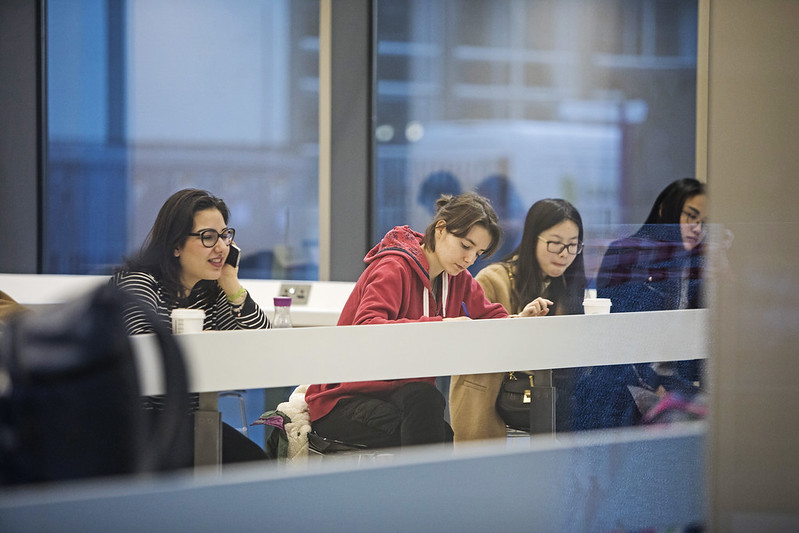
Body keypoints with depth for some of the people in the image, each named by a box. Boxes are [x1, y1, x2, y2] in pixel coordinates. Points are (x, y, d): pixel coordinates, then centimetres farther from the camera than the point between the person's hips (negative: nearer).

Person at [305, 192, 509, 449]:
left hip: (400, 395, 6)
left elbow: (492, 315, 21)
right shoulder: (394, 269, -14)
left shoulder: (457, 278, 9)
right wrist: (438, 326, -39)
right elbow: (366, 329, -30)